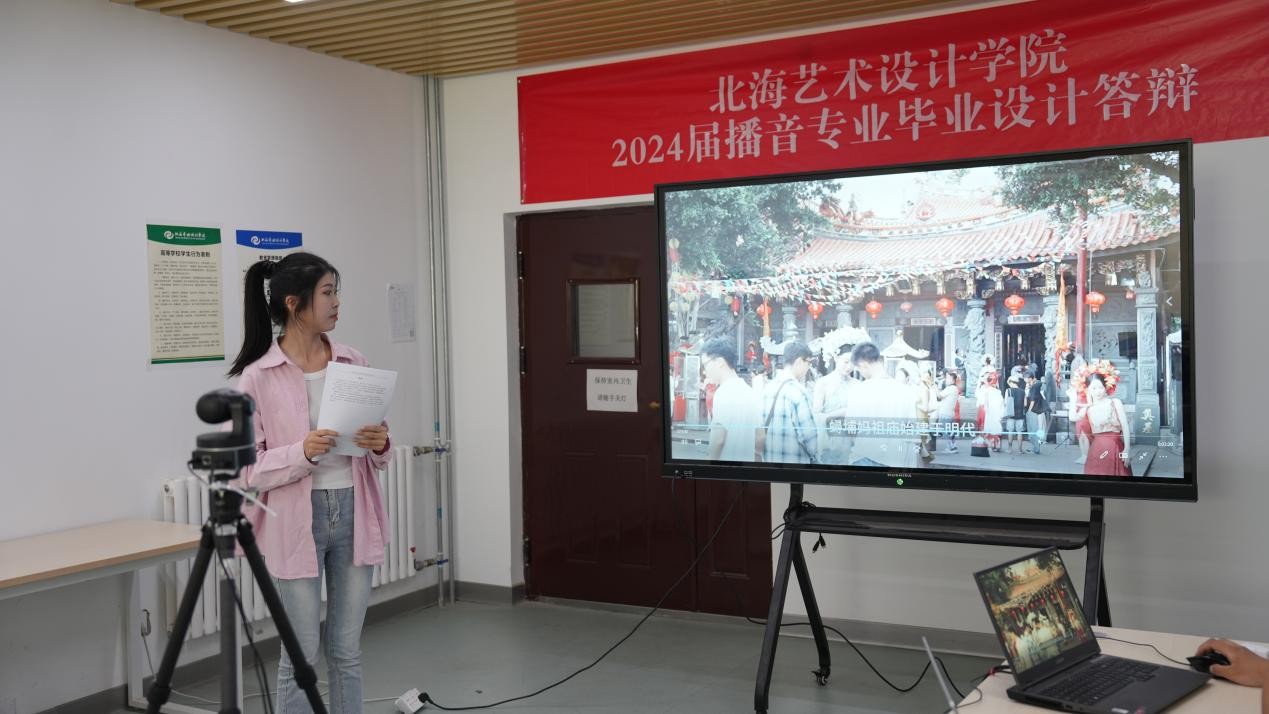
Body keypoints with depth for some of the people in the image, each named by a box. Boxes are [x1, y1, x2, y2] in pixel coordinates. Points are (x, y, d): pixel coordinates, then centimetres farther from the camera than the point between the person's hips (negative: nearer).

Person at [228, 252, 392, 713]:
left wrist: (380, 445, -12)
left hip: (353, 515, 4)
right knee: (301, 654, 4)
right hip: (298, 521, -4)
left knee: (347, 650, 13)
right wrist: (302, 452, -25)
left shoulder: (354, 363, 5)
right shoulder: (257, 376, -8)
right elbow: (247, 467, -9)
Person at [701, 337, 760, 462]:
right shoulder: (750, 391, 10)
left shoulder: (724, 392, -14)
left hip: (727, 459, -8)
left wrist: (711, 461, -7)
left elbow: (718, 438, -18)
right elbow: (759, 436, 13)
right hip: (748, 460, 8)